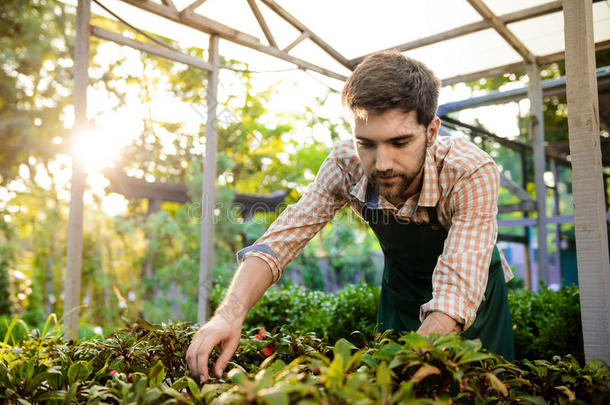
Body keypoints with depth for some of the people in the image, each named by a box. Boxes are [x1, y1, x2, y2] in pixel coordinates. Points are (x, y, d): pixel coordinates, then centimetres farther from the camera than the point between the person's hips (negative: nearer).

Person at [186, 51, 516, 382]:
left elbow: (457, 293, -44)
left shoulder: (471, 173, -36)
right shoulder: (346, 165, -27)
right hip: (400, 290, 2)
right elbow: (279, 241, -26)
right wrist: (231, 314, -43)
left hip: (476, 295, -2)